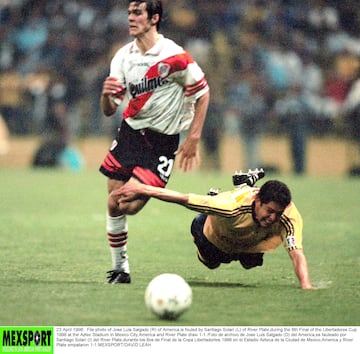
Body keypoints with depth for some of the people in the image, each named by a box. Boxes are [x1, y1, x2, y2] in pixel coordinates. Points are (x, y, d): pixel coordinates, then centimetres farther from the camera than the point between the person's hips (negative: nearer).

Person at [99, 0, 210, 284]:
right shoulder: (123, 56, 2)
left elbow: (203, 93, -5)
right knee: (114, 206, 2)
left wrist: (193, 138, -7)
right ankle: (119, 269, 16)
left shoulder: (174, 56, -15)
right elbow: (109, 110, 3)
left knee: (130, 206, -17)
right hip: (129, 133, 5)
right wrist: (107, 94, -20)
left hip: (162, 141, -5)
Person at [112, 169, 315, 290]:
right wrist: (142, 190, -39)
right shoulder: (233, 205, -50)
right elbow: (185, 199, -43)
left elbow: (296, 253, -54)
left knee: (250, 263, 37)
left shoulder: (289, 218, -46)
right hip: (218, 235, -1)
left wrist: (306, 285, -73)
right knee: (211, 262, 30)